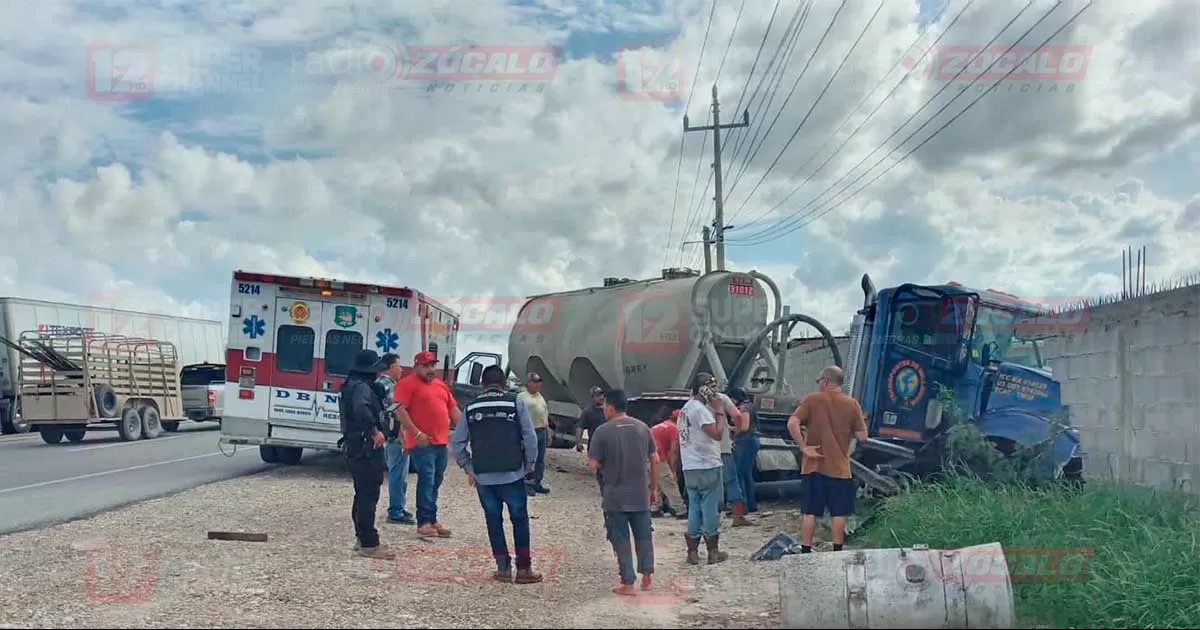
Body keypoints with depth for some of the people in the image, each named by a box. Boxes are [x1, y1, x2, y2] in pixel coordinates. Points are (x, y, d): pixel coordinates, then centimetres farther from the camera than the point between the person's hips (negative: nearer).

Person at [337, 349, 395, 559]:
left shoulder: (351, 386, 17)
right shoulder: (362, 388, -17)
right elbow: (361, 409, -37)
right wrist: (375, 431, -31)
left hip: (355, 447, 11)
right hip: (366, 449, -11)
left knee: (363, 495, 18)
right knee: (368, 497, -8)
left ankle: (362, 538, 27)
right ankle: (369, 544, -5)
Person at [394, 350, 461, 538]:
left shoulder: (441, 385, 21)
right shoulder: (407, 384, -3)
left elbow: (453, 409, 24)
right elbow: (400, 410, -13)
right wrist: (416, 433, -19)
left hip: (442, 442, 7)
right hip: (422, 443, -7)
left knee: (435, 482, 10)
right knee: (426, 481, -9)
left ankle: (432, 520, 17)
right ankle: (424, 522, -5)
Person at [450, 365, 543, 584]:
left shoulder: (471, 408, 5)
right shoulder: (515, 403, -3)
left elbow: (457, 442, 5)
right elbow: (530, 437, -7)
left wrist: (468, 469, 13)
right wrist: (529, 466, 4)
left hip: (483, 476, 2)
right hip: (512, 475, -2)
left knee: (494, 520, 12)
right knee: (520, 519, 8)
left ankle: (503, 568, 13)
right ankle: (523, 569, 9)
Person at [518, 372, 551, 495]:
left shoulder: (540, 396, 17)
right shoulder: (522, 397, -6)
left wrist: (548, 433, 19)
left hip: (542, 431, 8)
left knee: (540, 460, 11)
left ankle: (537, 484, 19)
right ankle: (527, 485, 1)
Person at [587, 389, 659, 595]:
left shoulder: (603, 431, -12)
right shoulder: (642, 427, 2)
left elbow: (593, 464, -13)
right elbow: (655, 459, 5)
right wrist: (654, 487, 14)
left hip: (615, 497, -4)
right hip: (641, 494, 4)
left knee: (621, 539, 5)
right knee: (644, 536, 16)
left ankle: (628, 583, 7)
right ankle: (646, 577, 22)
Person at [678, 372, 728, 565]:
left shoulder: (685, 409, 15)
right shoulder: (700, 409, -15)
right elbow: (717, 434, -20)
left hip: (689, 468, 9)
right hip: (707, 466, -9)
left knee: (694, 508, 11)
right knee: (710, 509, 0)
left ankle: (693, 551, 13)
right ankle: (713, 551, 7)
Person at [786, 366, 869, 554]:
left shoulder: (811, 399, -4)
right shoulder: (852, 404, -2)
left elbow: (792, 424, -16)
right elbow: (862, 436, -2)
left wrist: (803, 447, -10)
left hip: (813, 466, 0)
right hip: (839, 468, 0)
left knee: (809, 511, 6)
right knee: (838, 513, 9)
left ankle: (805, 551, 8)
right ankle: (837, 552, 13)